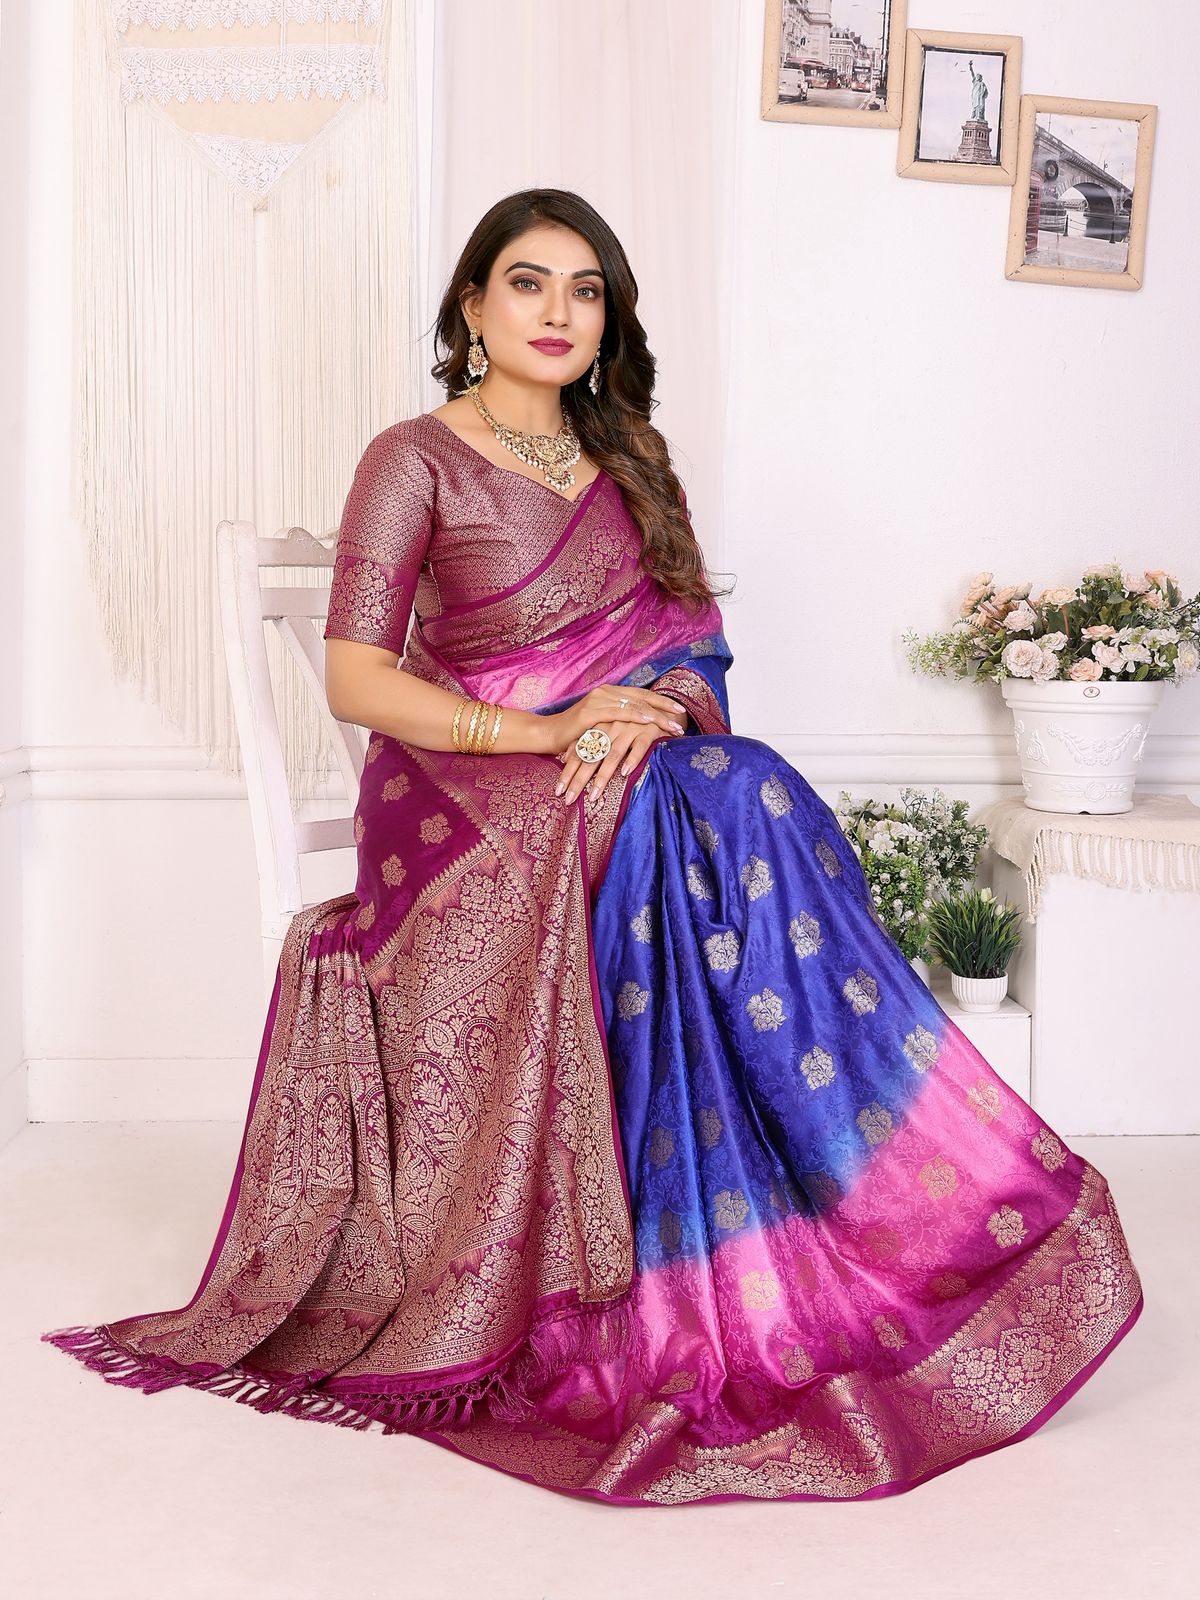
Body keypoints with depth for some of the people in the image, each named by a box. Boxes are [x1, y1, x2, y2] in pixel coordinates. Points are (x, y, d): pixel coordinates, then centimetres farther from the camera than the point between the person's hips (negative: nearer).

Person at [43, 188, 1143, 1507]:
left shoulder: (626, 453, 18)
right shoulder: (415, 460, 1)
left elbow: (697, 640, 12)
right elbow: (355, 680, -8)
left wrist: (646, 714, -13)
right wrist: (544, 731, -20)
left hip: (638, 760, 5)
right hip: (464, 782, -4)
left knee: (745, 801, -31)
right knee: (742, 811, -33)